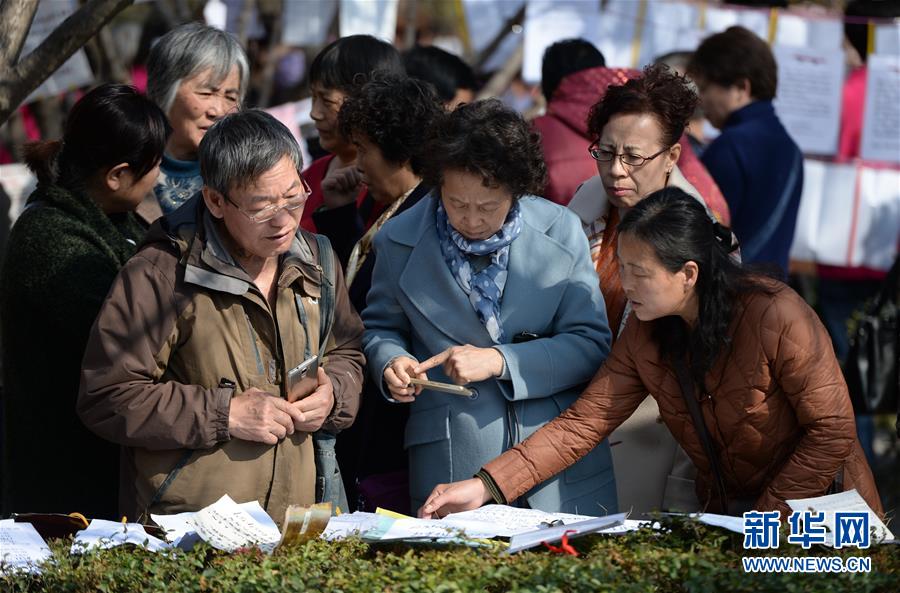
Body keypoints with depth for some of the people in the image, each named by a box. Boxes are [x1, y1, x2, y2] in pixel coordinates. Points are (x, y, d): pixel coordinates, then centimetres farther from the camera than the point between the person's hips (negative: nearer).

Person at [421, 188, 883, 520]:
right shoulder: (645, 336, -1)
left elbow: (833, 431, -15)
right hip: (723, 514, 5)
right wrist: (487, 486, -14)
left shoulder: (775, 317, -19)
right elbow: (584, 422, -4)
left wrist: (765, 519, -15)